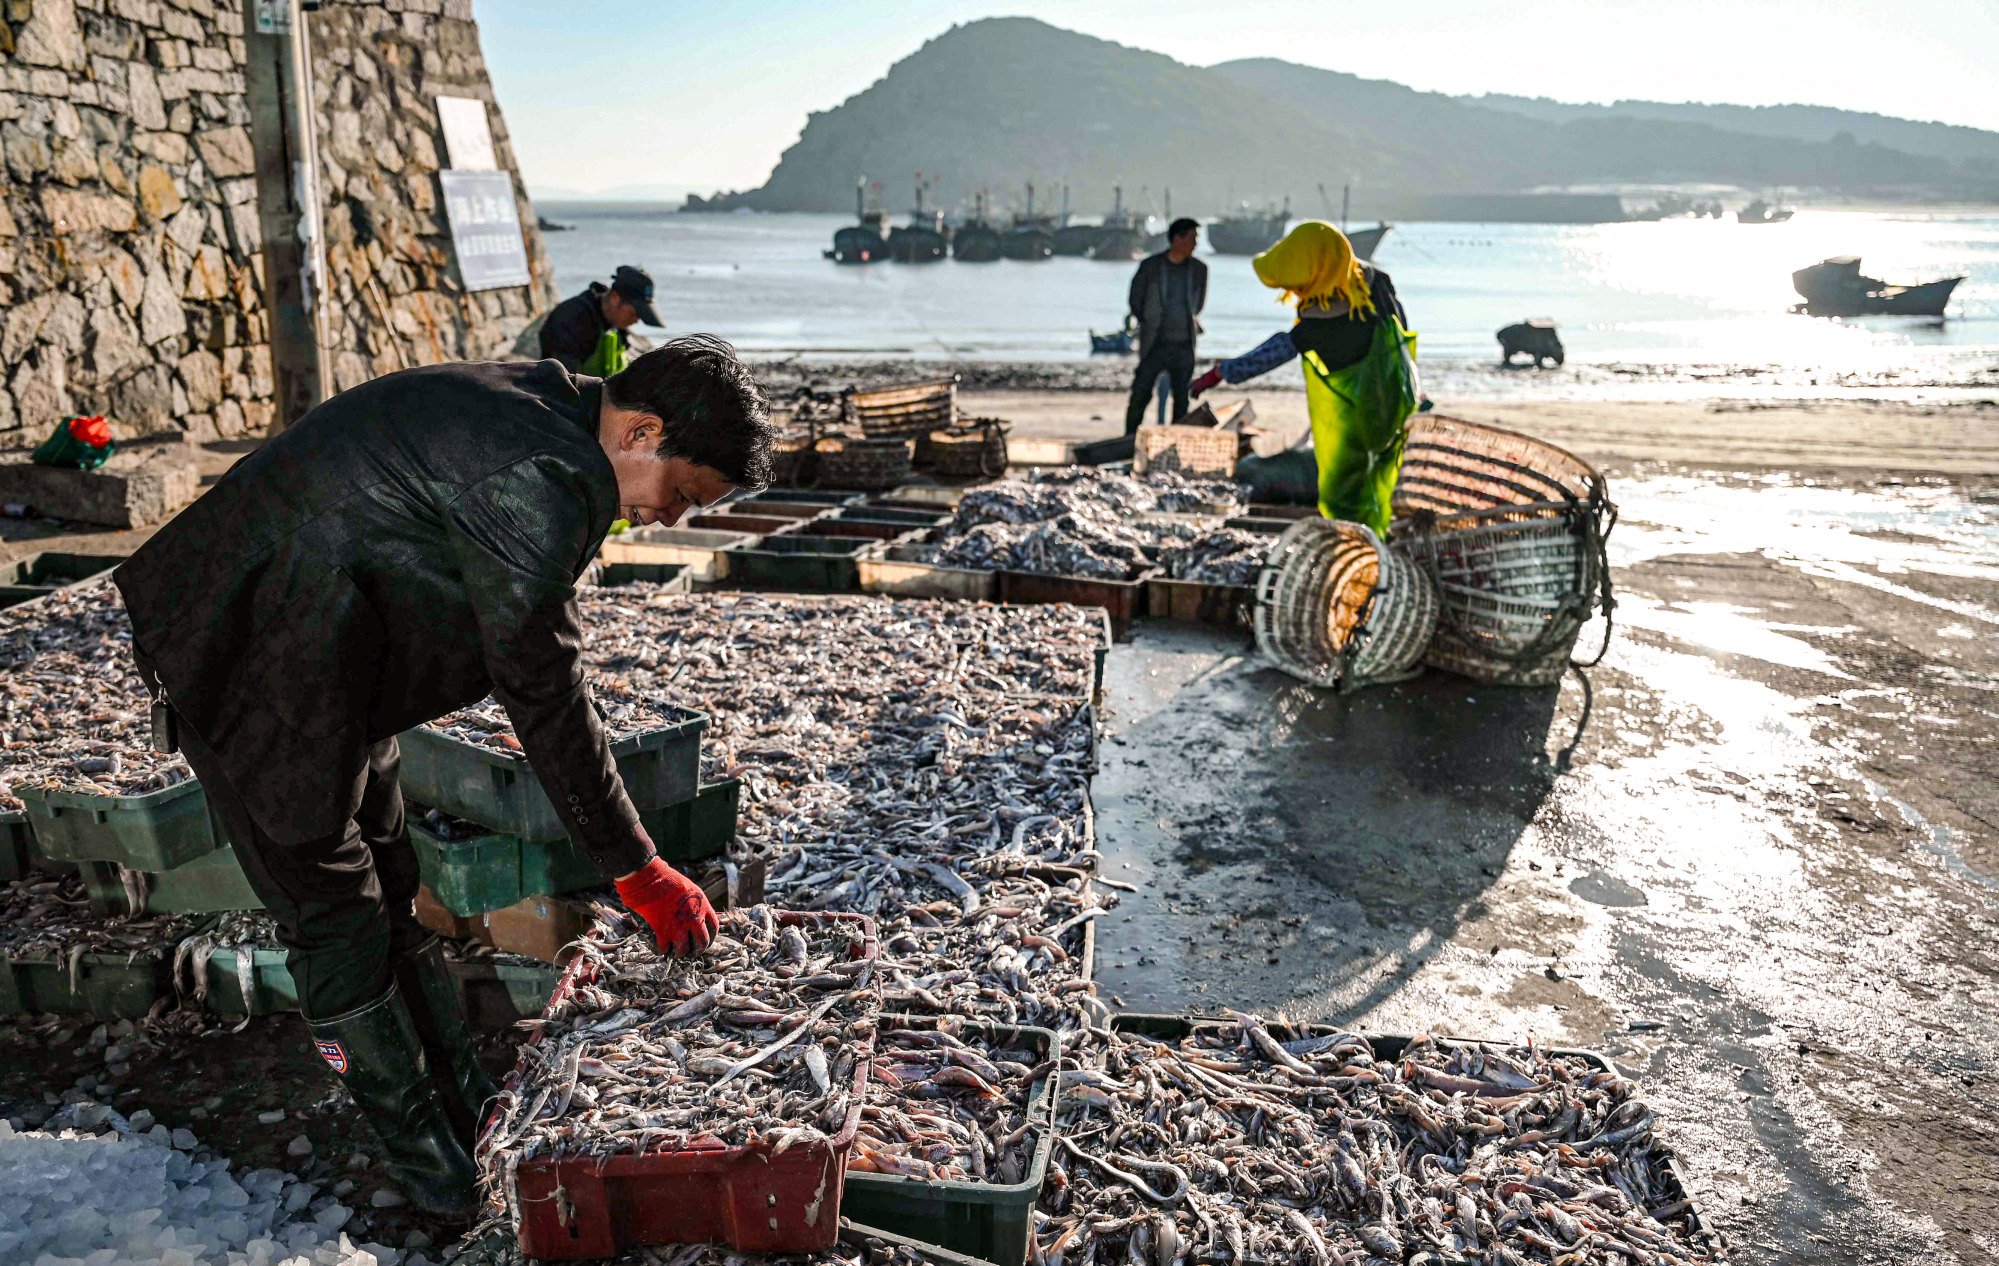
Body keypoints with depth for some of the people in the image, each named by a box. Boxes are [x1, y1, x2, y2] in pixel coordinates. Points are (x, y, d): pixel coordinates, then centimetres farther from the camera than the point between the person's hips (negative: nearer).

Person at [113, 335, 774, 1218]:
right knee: (338, 921, 2)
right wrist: (637, 870, -16)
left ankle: (468, 1110, 30)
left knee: (392, 891, 16)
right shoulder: (541, 476, -30)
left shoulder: (538, 406, 0)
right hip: (260, 672, -10)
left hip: (331, 666, 10)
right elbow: (545, 696, -25)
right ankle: (427, 1158, 17)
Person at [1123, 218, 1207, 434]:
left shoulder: (1199, 269, 6)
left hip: (1184, 345, 3)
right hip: (1155, 344, -3)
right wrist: (1149, 326, 10)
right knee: (1140, 394, -5)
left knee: (1182, 397, 6)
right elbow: (1135, 300, 7)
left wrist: (1189, 324, 15)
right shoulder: (1150, 266, -3)